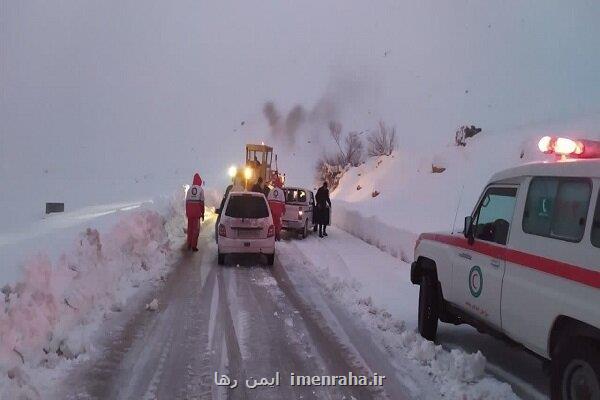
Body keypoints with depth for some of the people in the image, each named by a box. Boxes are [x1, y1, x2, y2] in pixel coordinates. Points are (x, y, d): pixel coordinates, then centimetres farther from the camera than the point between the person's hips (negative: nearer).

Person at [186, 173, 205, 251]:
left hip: (189, 211, 3)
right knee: (196, 228, 2)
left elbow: (186, 201, 8)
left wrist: (186, 212, 17)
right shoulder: (201, 189, -4)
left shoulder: (189, 189, 5)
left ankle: (189, 245, 20)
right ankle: (194, 246, 0)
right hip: (197, 211, -3)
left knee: (190, 228, 14)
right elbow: (202, 202, -4)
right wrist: (203, 213, 2)